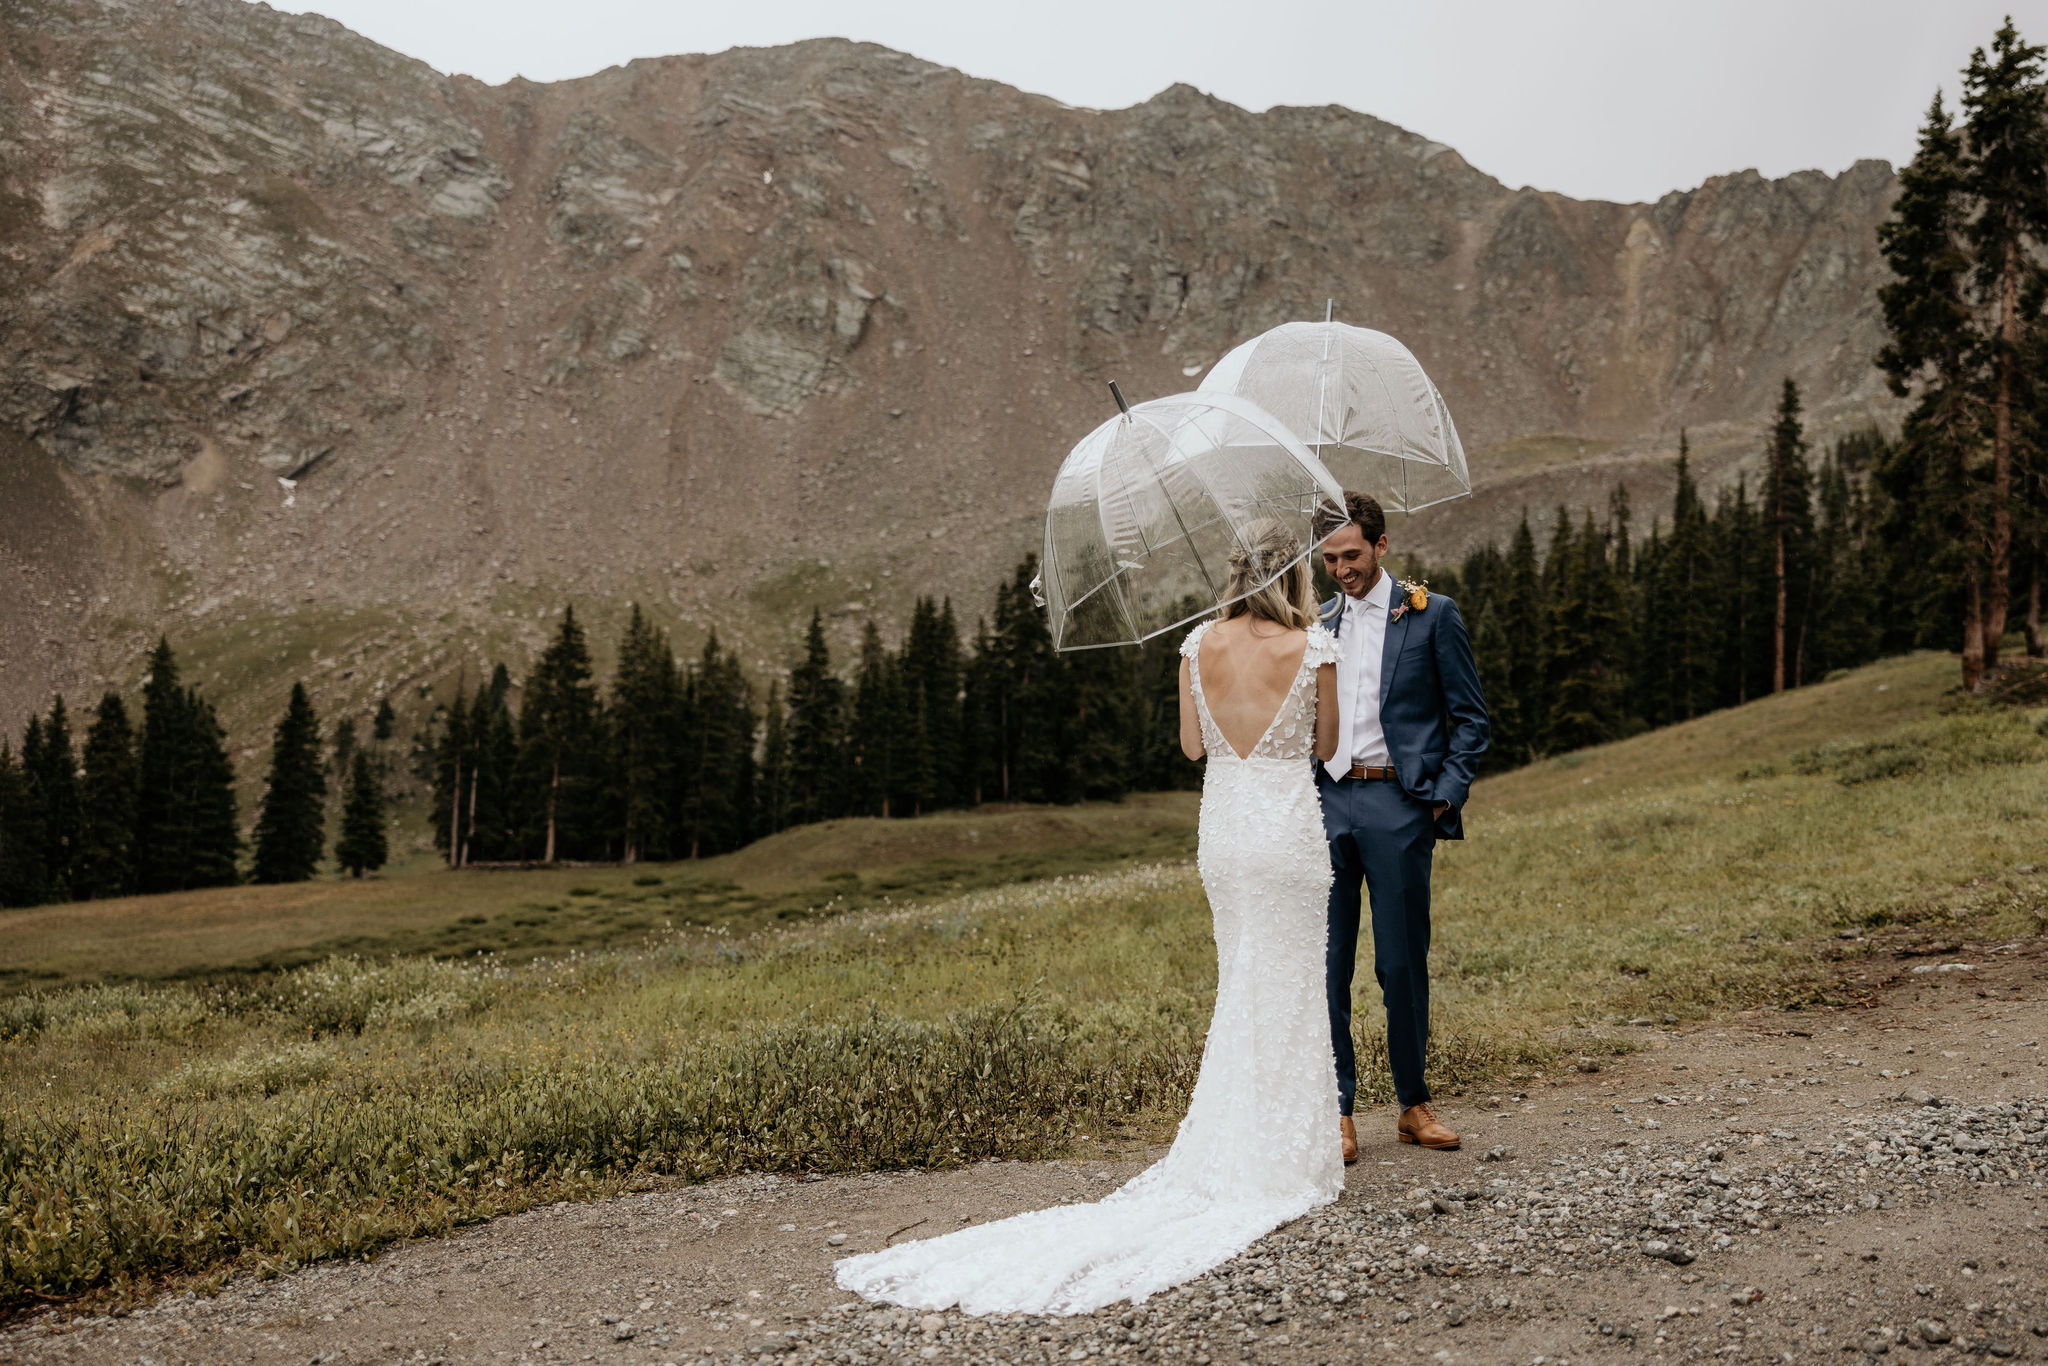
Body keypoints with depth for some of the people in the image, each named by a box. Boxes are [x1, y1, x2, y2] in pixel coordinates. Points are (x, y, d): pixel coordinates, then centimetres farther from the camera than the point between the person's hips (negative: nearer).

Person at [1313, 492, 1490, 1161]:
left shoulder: (1432, 615, 3)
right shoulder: (1318, 626, 15)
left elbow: (1470, 718, 3)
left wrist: (1444, 797, -7)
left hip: (1398, 804, -3)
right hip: (1327, 804, 3)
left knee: (1402, 962, 3)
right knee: (1324, 963, -1)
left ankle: (1413, 1104, 18)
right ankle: (1337, 1112, 6)